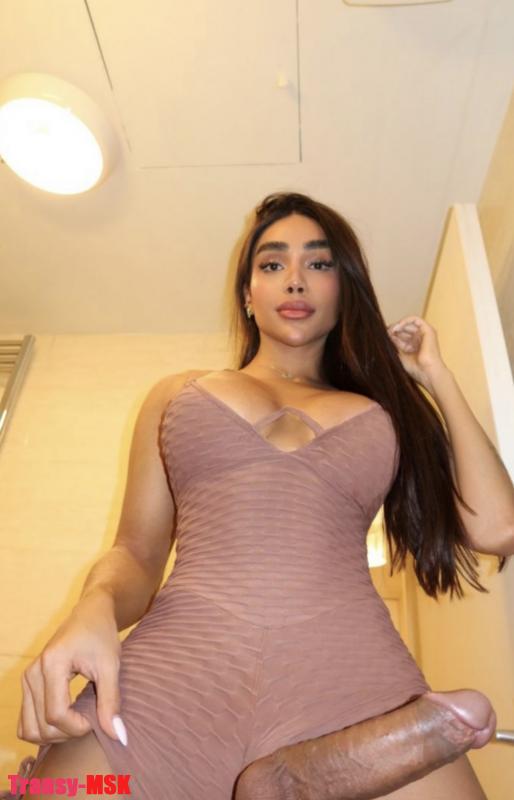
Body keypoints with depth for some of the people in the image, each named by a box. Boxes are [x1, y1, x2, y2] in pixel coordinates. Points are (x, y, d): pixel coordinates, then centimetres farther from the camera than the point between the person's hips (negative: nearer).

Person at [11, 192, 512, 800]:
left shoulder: (383, 411, 19)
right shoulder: (178, 394, 20)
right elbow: (136, 553, 15)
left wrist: (437, 376, 17)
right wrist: (94, 609, -9)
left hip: (350, 665, 1)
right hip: (178, 659, 1)